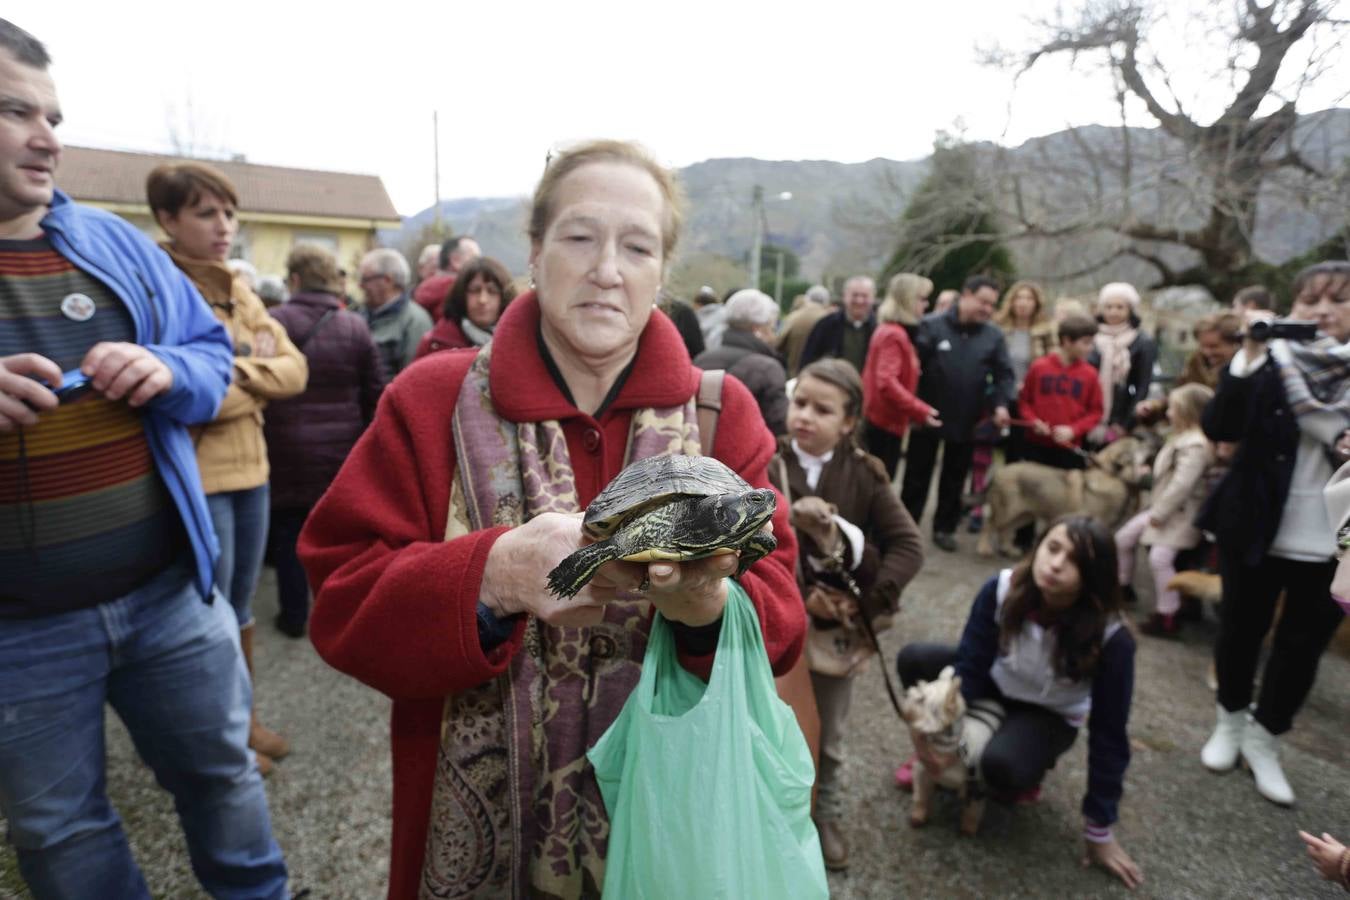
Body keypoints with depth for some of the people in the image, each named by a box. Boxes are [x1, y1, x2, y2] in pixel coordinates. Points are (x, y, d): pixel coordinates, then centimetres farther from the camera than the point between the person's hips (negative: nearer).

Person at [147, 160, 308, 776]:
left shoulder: (239, 292, 10)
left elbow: (295, 370, 3)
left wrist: (237, 373, -12)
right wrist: (258, 380, -7)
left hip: (250, 470, 7)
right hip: (197, 478, -7)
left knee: (239, 607, 18)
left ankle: (244, 717, 35)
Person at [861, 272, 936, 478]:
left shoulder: (889, 330, 15)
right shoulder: (894, 335, -16)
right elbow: (886, 382, -26)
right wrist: (921, 411, -24)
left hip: (881, 420, 10)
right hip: (886, 422, -10)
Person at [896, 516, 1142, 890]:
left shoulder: (1111, 639, -31)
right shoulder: (1001, 590, -26)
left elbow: (1108, 735, -22)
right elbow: (970, 666, -18)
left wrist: (1099, 830, -15)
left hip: (1051, 715, -2)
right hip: (995, 689, 3)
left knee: (1001, 767, -35)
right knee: (914, 660, -23)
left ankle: (1029, 773, 5)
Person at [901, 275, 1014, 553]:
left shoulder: (994, 336, 4)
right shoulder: (932, 325, -7)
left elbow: (1004, 374, 2)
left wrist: (1001, 403, -14)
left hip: (967, 421, 3)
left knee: (954, 478, 13)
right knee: (917, 476, 7)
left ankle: (944, 527, 27)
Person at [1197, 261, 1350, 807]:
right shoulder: (1270, 362, -5)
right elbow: (1218, 428, -19)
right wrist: (1249, 356, -26)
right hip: (1257, 528, -1)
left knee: (1302, 645, 11)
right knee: (1240, 631, 13)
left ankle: (1263, 739, 29)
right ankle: (1229, 722, 34)